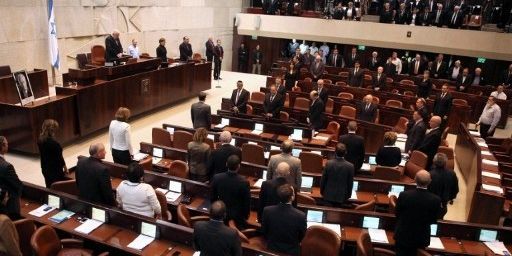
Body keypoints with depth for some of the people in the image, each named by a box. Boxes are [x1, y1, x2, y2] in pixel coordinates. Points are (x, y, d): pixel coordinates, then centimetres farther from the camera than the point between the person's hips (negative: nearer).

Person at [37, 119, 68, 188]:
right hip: (55, 170, -7)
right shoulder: (54, 143, -27)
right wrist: (65, 168, -3)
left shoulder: (40, 141, -4)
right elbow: (59, 157, -18)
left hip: (45, 169, 7)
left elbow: (43, 155, 6)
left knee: (49, 187, 20)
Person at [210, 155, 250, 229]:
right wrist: (245, 216, 6)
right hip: (238, 216, -2)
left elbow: (213, 198, -3)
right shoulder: (244, 182, -27)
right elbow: (247, 202, -13)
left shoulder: (216, 178, -18)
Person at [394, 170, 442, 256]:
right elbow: (434, 220, -5)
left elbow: (397, 214, -8)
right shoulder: (436, 200, -21)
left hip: (403, 236, -1)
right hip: (422, 238, 1)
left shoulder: (404, 195, -24)